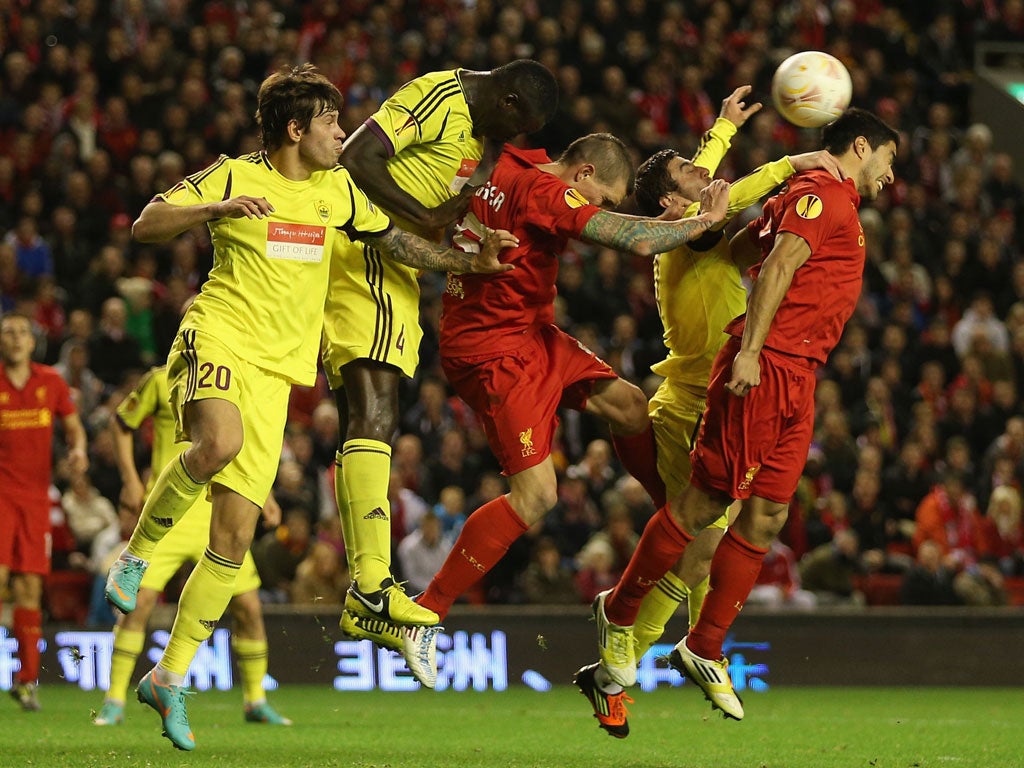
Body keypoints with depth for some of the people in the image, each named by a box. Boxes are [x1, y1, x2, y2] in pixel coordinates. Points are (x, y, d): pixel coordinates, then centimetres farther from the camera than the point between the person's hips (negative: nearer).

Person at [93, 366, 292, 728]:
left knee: (248, 606, -2)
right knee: (139, 599, -13)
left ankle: (256, 701, 16)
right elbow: (120, 424, 8)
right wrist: (130, 479, -3)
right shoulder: (162, 381, -3)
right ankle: (114, 701, -2)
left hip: (220, 512, 3)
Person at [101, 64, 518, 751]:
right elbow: (145, 225, -5)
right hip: (218, 338, -4)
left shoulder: (339, 190, 14)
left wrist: (468, 261, 18)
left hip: (277, 369, 5)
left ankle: (171, 676, 6)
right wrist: (218, 209, -20)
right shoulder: (234, 177, 0)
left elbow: (394, 242, 27)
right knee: (221, 442, -39)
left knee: (236, 533, -3)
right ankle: (137, 552, -15)